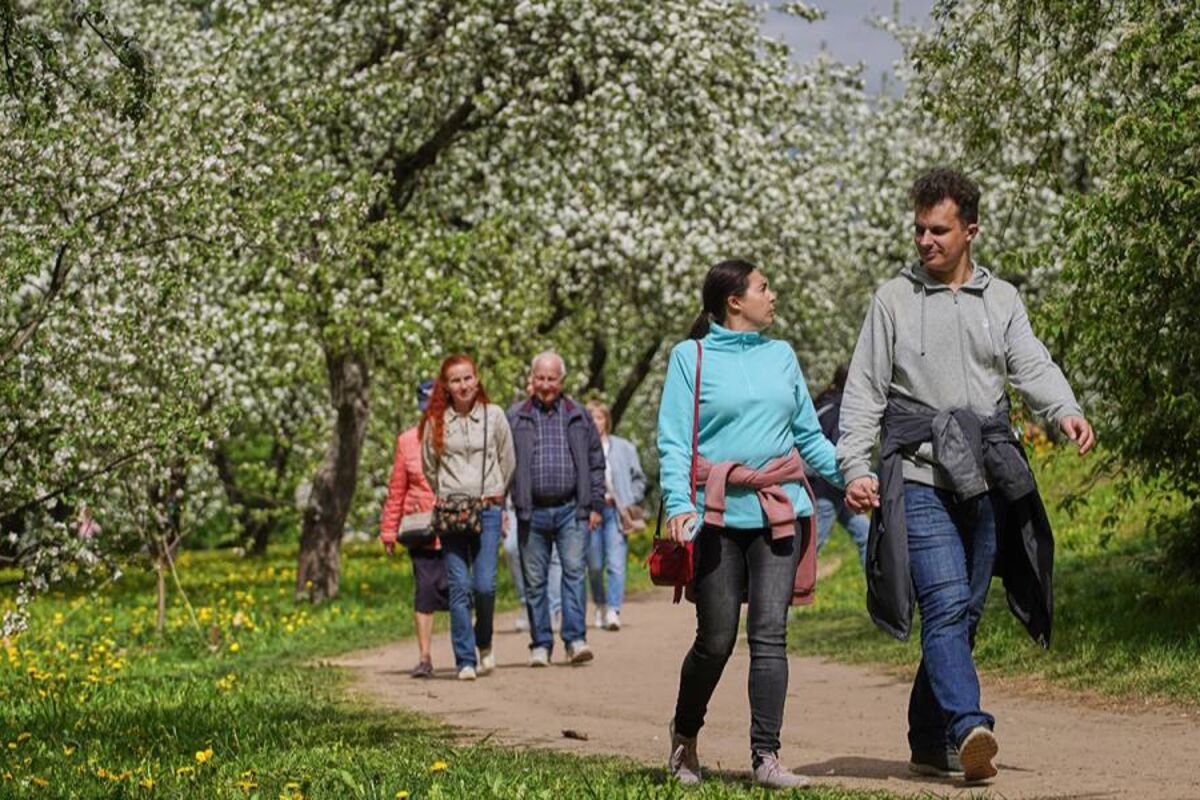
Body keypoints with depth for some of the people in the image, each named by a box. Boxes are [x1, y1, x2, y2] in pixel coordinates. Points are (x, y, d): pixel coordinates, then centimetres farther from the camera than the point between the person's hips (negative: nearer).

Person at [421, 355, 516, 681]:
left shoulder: (494, 415, 5)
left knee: (485, 584, -8)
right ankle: (465, 660, -2)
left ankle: (484, 643, 19)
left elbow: (507, 462, 14)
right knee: (459, 586, -5)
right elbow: (429, 467, 17)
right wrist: (442, 497, 12)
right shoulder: (436, 421, 5)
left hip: (487, 509, 0)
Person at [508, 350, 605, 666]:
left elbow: (596, 462, 13)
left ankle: (575, 639, -10)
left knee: (574, 570, -11)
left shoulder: (578, 416, 11)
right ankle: (540, 644, 10)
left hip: (571, 510, 0)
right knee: (534, 580, 3)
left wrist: (595, 505, 6)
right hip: (532, 512, 0)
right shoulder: (516, 418, 8)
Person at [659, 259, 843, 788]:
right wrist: (678, 504, -17)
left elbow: (809, 436, 18)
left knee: (770, 633, -6)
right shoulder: (691, 357, 3)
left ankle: (766, 756, -5)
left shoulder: (781, 355, 15)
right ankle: (685, 737, 26)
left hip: (780, 511, 3)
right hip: (718, 514, -3)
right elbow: (673, 442, -3)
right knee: (716, 640, 2)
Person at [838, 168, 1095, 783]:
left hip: (986, 485, 4)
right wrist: (855, 467, -8)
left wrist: (1066, 412, -21)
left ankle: (929, 743, 17)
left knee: (962, 615, 7)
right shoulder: (893, 300, 5)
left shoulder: (1002, 300, 13)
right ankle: (968, 730, -30)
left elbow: (1032, 368, 0)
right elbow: (864, 391, 3)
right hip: (919, 481, -4)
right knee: (946, 606, -18)